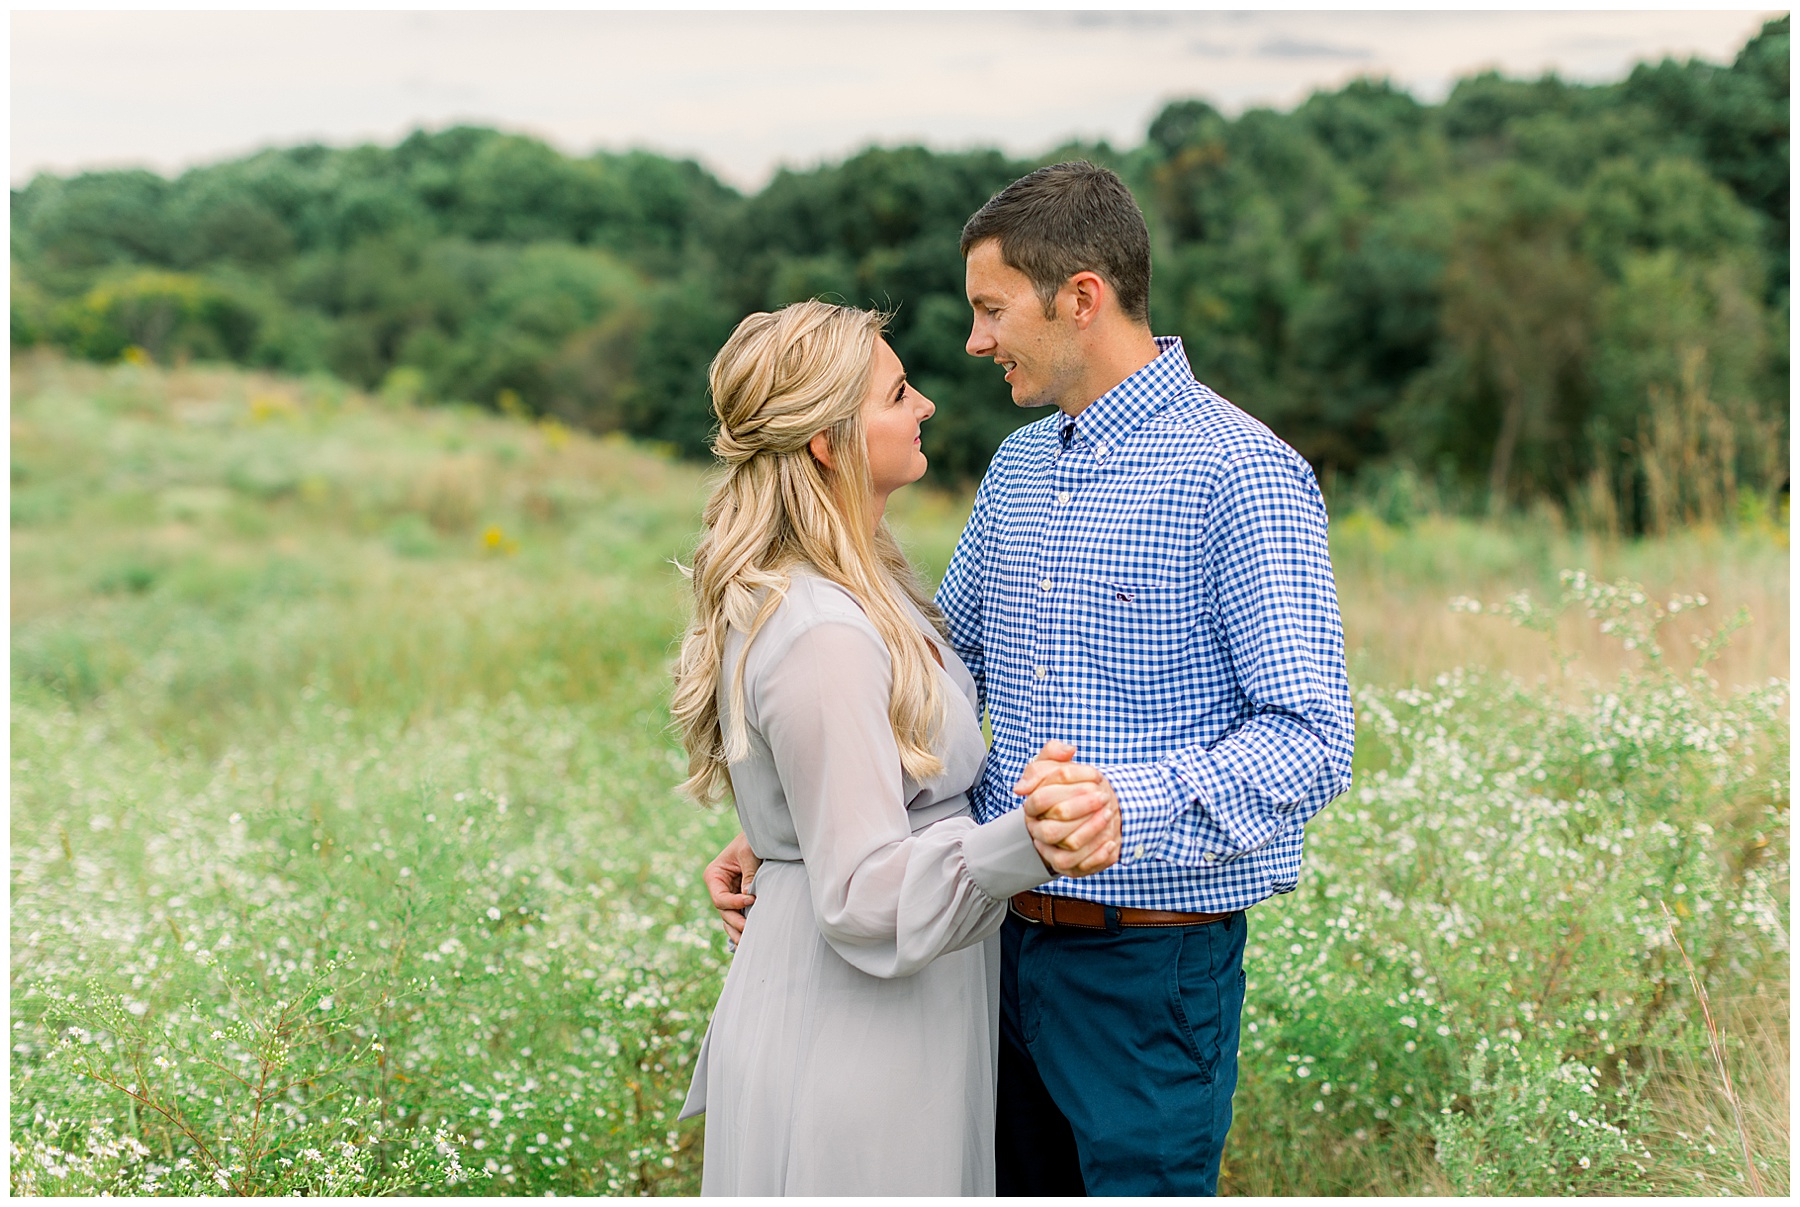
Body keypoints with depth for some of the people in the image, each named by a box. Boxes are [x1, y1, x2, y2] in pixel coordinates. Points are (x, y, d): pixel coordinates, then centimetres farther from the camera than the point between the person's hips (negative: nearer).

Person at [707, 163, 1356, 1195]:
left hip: (1149, 964, -7)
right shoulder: (1019, 468, 11)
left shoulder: (1243, 473, -14)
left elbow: (1310, 739, -20)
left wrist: (1132, 802, -37)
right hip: (1008, 943, 7)